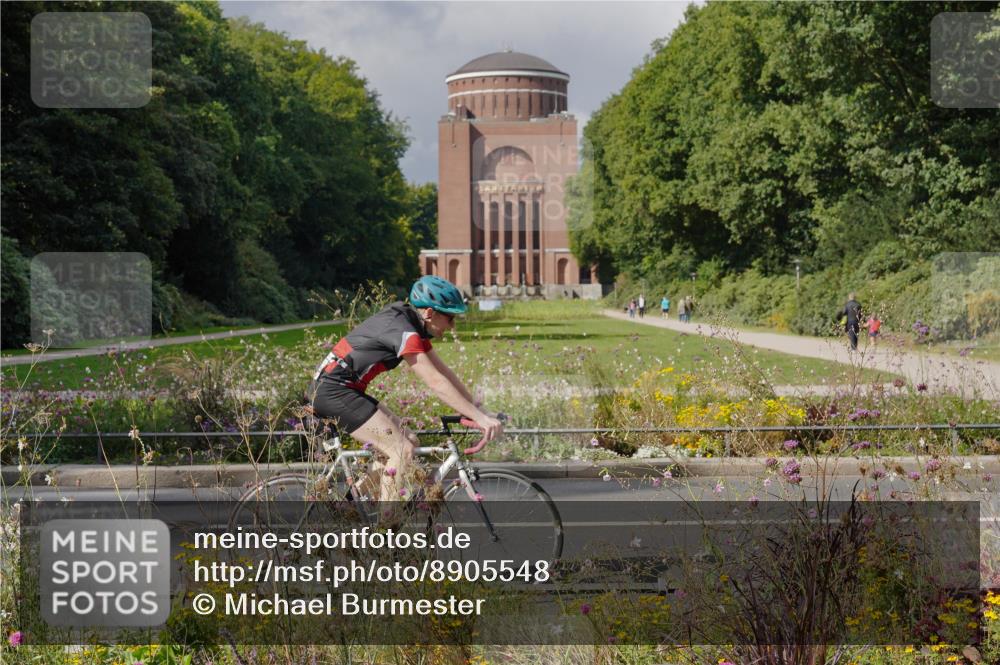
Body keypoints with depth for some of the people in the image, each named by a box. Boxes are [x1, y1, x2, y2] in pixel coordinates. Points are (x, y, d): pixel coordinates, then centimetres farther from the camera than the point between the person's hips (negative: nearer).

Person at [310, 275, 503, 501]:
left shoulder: (412, 325, 10)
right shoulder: (403, 332, -20)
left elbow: (444, 372, 11)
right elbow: (436, 383, -27)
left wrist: (479, 409, 6)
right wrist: (479, 417, -29)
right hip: (334, 390, -10)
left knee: (407, 441, 11)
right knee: (403, 451, -15)